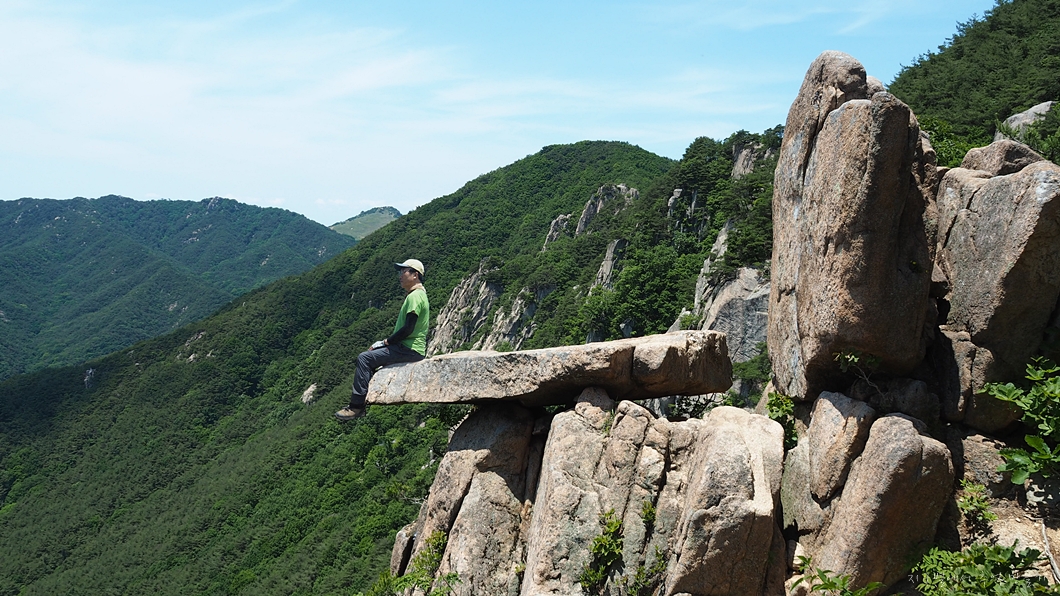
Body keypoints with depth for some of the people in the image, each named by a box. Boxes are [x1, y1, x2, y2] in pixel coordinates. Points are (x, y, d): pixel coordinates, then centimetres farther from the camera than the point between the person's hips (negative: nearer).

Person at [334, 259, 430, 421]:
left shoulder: (414, 296, -15)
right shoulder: (416, 295, 19)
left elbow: (408, 329, -23)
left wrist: (387, 341, -10)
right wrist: (387, 342, 10)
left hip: (410, 350, -11)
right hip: (409, 348, 11)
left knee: (364, 358, -13)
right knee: (371, 353, 16)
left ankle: (357, 406, -11)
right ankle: (359, 402, 12)